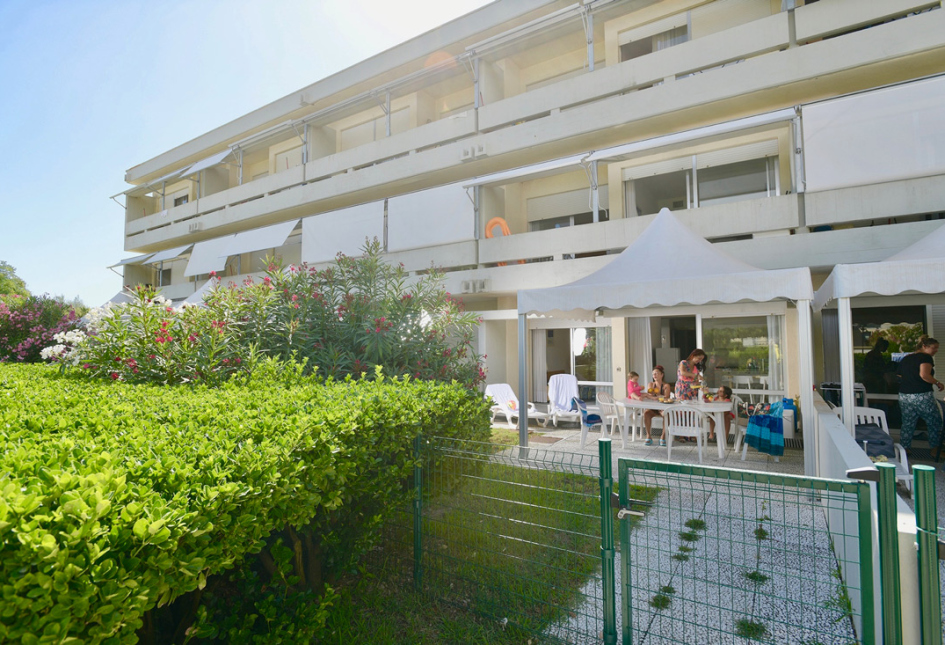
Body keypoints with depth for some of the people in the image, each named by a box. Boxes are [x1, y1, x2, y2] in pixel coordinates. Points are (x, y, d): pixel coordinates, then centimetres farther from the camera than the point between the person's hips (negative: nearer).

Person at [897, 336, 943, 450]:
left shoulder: (905, 358, 15)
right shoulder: (925, 357, -7)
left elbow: (899, 377, 19)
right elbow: (924, 375, -21)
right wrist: (938, 383, -6)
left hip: (904, 395, 7)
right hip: (922, 396, -6)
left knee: (907, 424, 13)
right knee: (935, 424, 11)